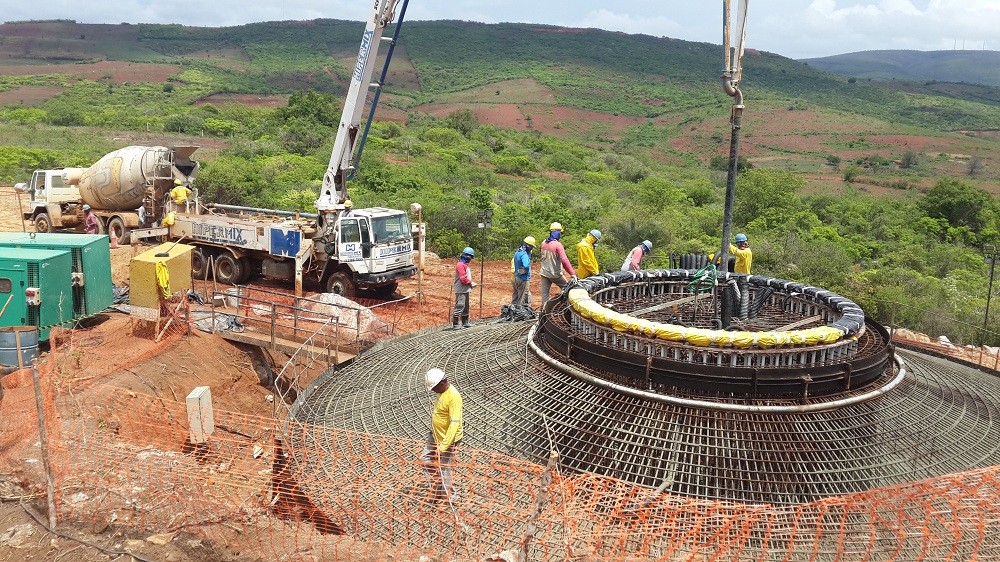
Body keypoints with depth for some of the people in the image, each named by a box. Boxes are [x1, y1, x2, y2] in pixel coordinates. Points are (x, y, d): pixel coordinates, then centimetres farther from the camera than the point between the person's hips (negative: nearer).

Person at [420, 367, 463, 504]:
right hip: (435, 435, 9)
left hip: (448, 439, -9)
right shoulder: (441, 391, -1)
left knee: (443, 469, 3)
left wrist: (444, 445, -36)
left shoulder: (453, 397, -30)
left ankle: (450, 496, 23)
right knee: (425, 459, 17)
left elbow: (455, 423, -34)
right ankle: (436, 487, 32)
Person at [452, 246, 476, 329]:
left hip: (465, 290, 11)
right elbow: (463, 278, -22)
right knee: (459, 307, -13)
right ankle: (454, 324, -13)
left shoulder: (465, 265, 17)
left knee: (466, 307, 17)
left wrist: (471, 282, 8)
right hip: (461, 291, -11)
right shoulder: (460, 265, -15)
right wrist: (471, 283, -12)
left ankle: (465, 323, 26)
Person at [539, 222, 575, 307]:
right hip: (555, 274, -5)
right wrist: (572, 273, -26)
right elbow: (564, 260, -26)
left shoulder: (544, 243, 0)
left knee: (544, 294, 9)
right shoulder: (558, 245, -19)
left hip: (544, 273, 5)